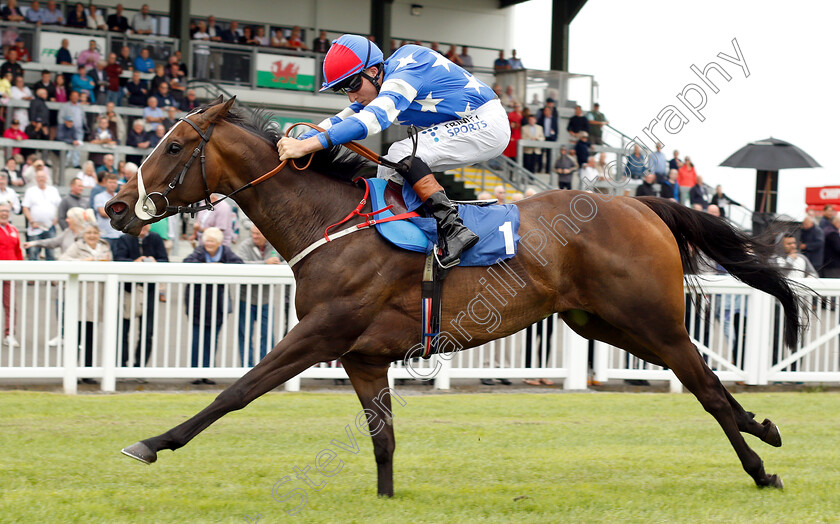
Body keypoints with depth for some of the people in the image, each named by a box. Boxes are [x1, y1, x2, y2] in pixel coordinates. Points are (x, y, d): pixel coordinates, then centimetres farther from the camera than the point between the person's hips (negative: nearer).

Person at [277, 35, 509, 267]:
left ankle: (454, 230, -29)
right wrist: (297, 141, -8)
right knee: (389, 170, 7)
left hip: (487, 123, -10)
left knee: (402, 153, -23)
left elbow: (372, 119, -38)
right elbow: (342, 121, 9)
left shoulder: (402, 77, -24)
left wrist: (307, 145, -43)